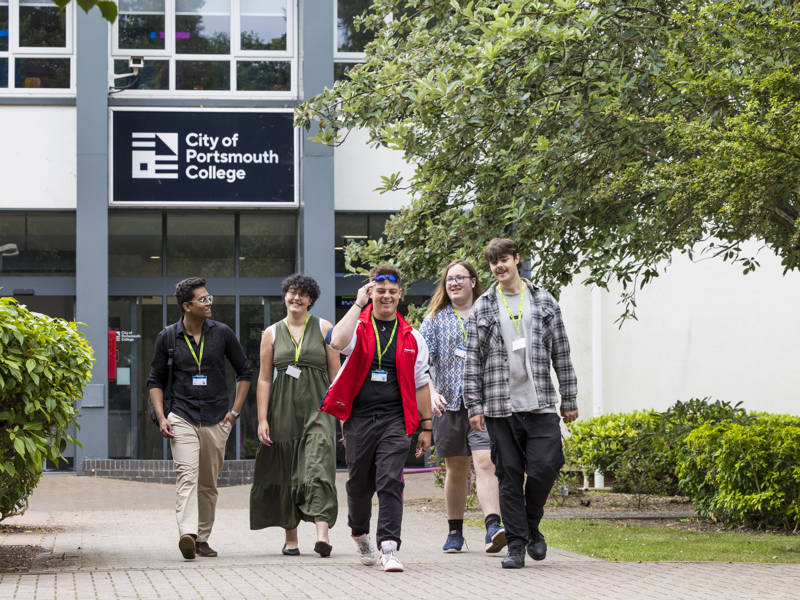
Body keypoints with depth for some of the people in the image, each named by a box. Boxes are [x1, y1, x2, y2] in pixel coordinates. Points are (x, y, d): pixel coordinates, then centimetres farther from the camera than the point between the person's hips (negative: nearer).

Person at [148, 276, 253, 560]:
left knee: (208, 484, 6)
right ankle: (187, 534, -31)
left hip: (216, 420, 2)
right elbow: (155, 380, 10)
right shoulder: (168, 337, 2)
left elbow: (245, 371, 13)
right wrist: (161, 417, -2)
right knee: (187, 475, -19)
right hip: (182, 419, -2)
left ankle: (202, 539, 16)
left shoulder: (222, 333, 4)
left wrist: (235, 411, 5)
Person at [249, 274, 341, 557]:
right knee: (286, 474, 5)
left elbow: (335, 373, 6)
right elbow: (264, 378, 8)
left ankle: (322, 534, -27)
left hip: (317, 409, -2)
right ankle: (291, 537, 16)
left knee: (317, 468, -17)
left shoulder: (323, 328, 6)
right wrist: (262, 419, 1)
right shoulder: (272, 333, 10)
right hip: (283, 411, 2)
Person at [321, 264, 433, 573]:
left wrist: (426, 427, 11)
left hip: (395, 420, 0)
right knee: (359, 483, 10)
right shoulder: (358, 327, 3)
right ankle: (359, 533, 37)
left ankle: (389, 548, -16)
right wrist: (358, 304, -15)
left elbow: (421, 384, 13)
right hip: (358, 417, 0)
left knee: (390, 482, -12)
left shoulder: (412, 338, 10)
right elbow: (338, 341, -23)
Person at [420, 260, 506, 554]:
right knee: (456, 469, 8)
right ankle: (455, 532, 19)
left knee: (485, 462, -17)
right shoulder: (436, 319, 10)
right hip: (449, 403, 2)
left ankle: (493, 528, -26)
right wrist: (432, 393, -13)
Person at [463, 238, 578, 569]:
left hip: (540, 404, 0)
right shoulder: (482, 309, 7)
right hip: (500, 406, 0)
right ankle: (516, 544, 6)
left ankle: (532, 525, 15)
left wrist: (569, 400, 7)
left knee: (544, 467, -10)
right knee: (510, 475, 0)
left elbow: (561, 354, 11)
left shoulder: (544, 302, 9)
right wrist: (474, 405, -2)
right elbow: (473, 360, 5)